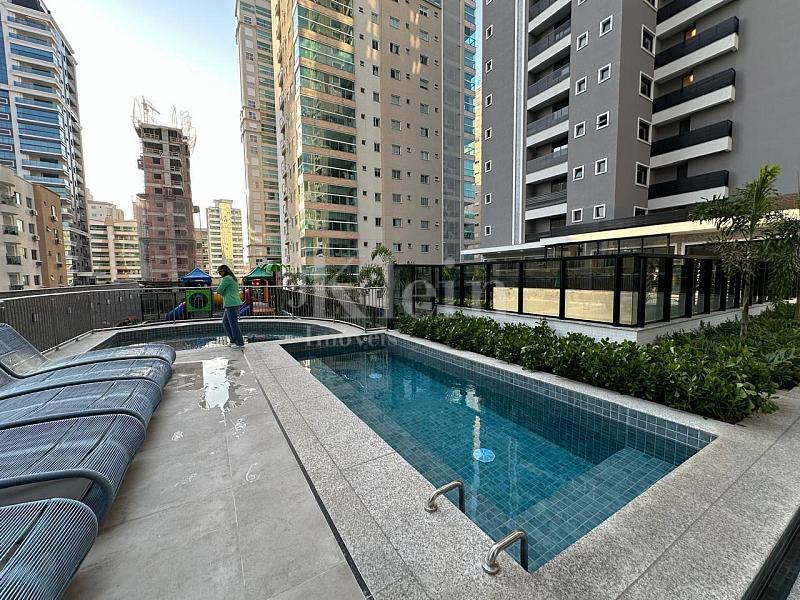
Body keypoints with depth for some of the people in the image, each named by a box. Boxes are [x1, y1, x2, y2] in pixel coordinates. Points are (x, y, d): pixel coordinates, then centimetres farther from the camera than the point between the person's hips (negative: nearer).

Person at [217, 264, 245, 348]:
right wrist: (223, 293, 7)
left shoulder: (226, 278, -10)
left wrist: (222, 293, 9)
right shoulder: (233, 278, 20)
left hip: (231, 304, -10)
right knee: (225, 322, 17)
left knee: (233, 324, -5)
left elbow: (219, 291, -10)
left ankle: (240, 343, -1)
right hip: (231, 304, 10)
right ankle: (233, 340, 20)